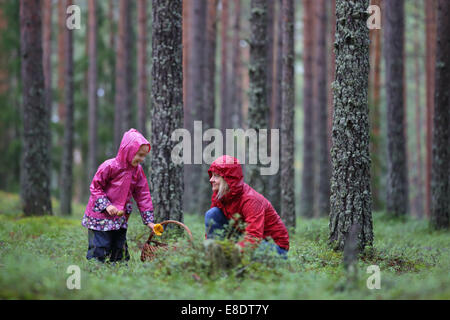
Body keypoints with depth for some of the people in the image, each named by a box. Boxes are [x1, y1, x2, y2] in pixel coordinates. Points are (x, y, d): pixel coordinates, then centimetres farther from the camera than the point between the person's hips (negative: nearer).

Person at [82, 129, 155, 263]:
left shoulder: (138, 171, 3)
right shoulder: (110, 166, -16)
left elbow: (143, 195, 5)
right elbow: (95, 187, -10)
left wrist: (149, 221, 2)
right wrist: (106, 205, -20)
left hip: (120, 219, 6)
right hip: (100, 217, -6)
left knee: (120, 250, 9)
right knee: (99, 251, -7)